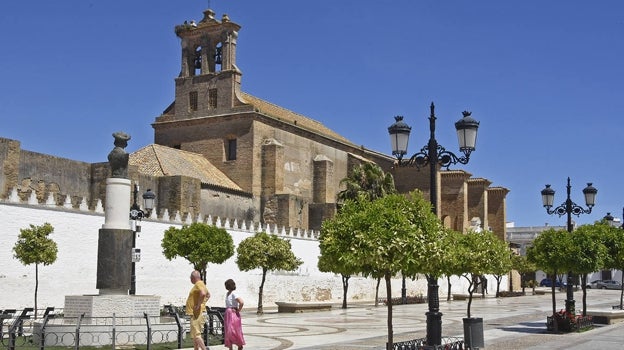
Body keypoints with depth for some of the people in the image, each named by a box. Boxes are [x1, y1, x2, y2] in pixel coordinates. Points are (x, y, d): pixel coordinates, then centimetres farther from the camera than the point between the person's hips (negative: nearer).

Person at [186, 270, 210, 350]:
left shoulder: (198, 284, -14)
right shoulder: (200, 284, 18)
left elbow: (203, 294, -34)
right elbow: (208, 294, 33)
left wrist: (198, 305, -25)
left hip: (197, 314, -11)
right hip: (195, 314, 11)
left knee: (196, 335, -13)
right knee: (195, 335, 16)